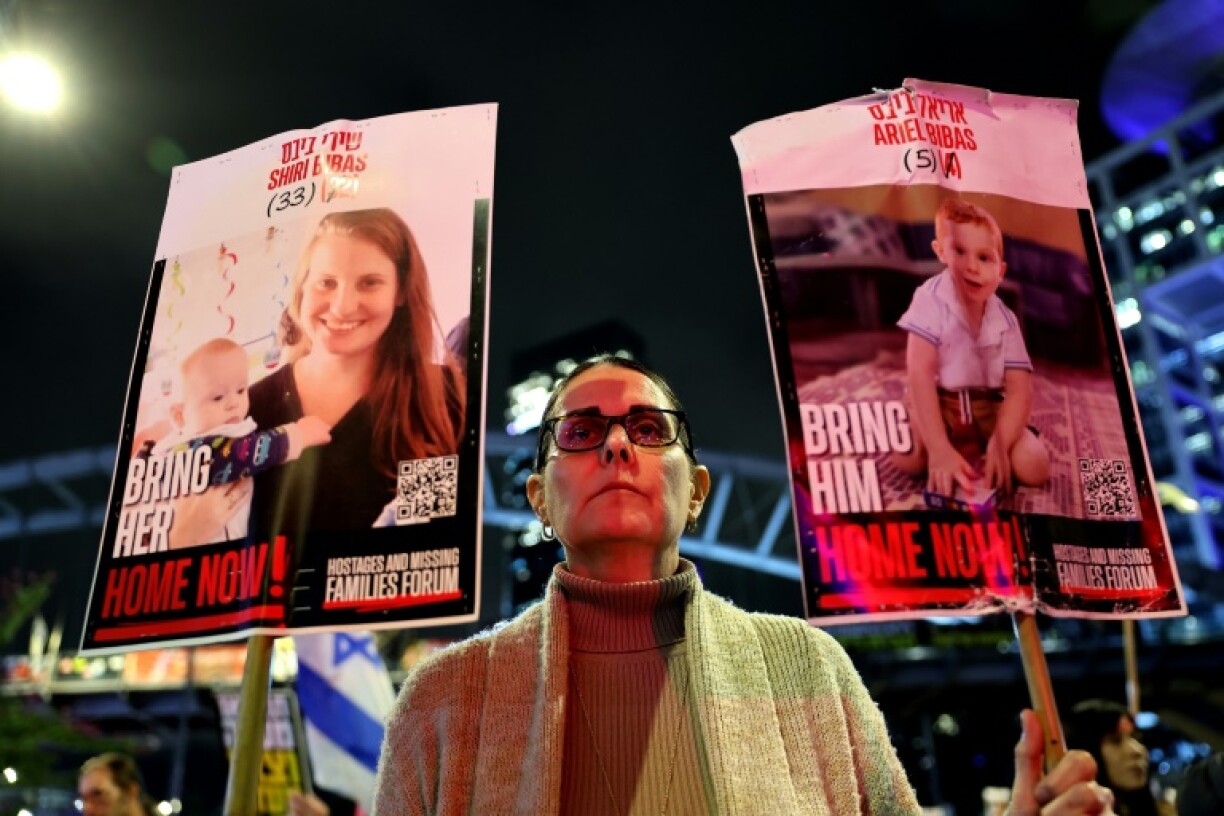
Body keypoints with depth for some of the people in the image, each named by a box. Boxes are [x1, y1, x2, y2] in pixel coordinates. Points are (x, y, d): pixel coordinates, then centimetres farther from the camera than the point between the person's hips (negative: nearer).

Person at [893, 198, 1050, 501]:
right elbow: (919, 373, -26)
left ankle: (975, 449, 8)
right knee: (907, 456, -32)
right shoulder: (932, 300, -18)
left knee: (1034, 467, -20)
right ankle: (972, 450, -2)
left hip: (989, 408, 2)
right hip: (939, 405, -2)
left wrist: (999, 444, -29)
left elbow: (1020, 389, -9)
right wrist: (939, 449, -35)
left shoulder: (1005, 321, -6)